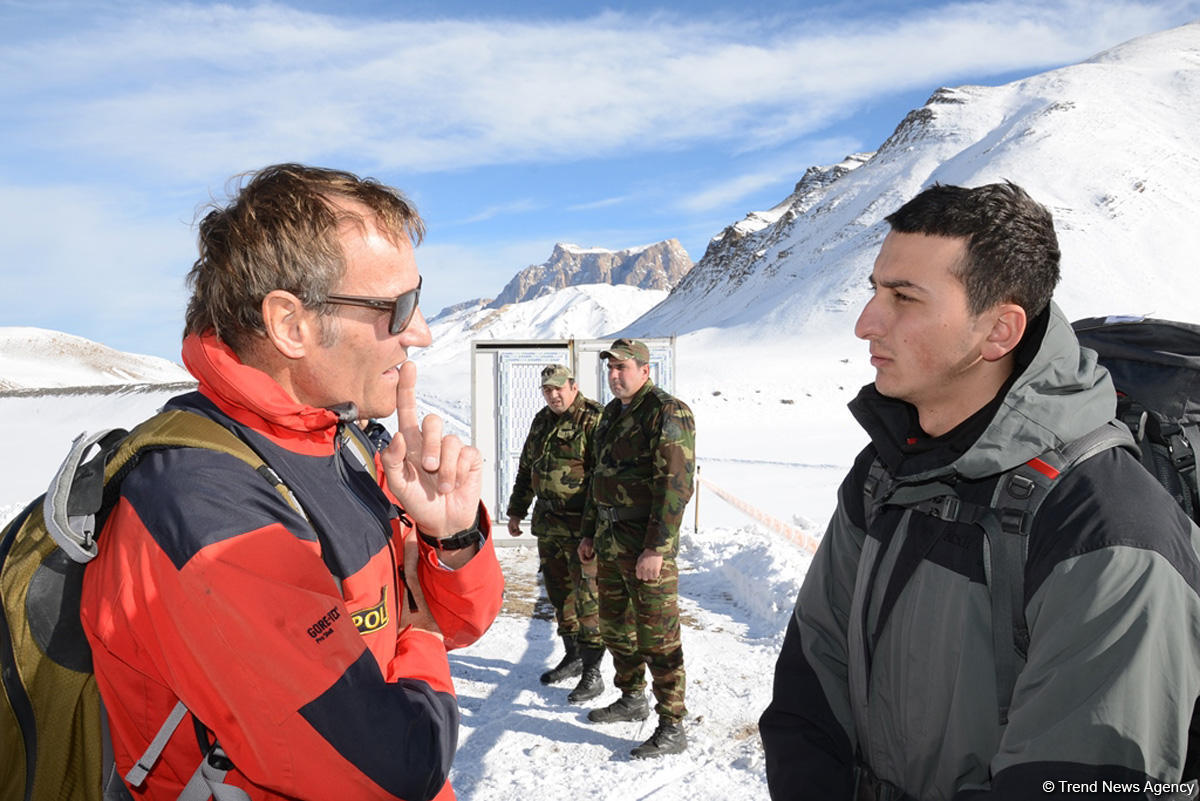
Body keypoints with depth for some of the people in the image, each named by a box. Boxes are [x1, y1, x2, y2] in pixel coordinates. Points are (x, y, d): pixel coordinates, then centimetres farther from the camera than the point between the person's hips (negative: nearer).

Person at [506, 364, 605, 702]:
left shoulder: (593, 421, -13)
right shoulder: (541, 421, 13)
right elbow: (526, 468, 23)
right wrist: (516, 511, 24)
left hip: (582, 525, -8)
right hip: (548, 523, 8)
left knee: (587, 598, -4)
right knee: (559, 593, 16)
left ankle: (592, 674, 6)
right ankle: (573, 657, 32)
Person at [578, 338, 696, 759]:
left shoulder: (668, 412, -14)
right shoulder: (612, 413, 14)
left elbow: (676, 486, -20)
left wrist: (656, 549, -24)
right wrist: (590, 532, 20)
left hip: (648, 546, -9)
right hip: (610, 542, 9)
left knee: (658, 637, -3)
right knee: (615, 625, 19)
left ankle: (672, 727, 9)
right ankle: (632, 699, 37)